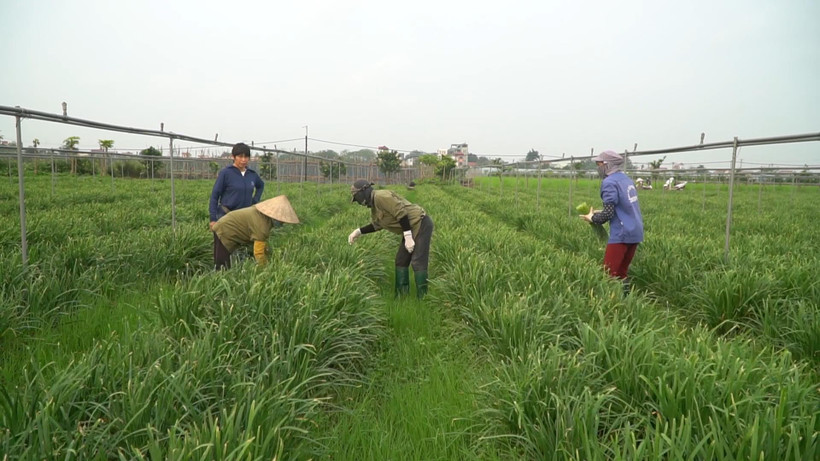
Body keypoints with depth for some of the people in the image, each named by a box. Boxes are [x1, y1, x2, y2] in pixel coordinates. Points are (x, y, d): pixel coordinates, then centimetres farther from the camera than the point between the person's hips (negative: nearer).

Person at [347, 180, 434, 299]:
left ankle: (422, 298, -4)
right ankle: (401, 296, 20)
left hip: (421, 224, -11)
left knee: (418, 262, -11)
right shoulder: (374, 205, 12)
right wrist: (359, 231, 14)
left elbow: (401, 214, -25)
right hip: (411, 227, 11)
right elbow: (376, 225, 23)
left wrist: (408, 237, -23)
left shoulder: (380, 196, -20)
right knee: (401, 260, 12)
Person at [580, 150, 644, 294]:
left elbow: (608, 213, -18)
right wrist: (600, 212, 20)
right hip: (635, 232, 9)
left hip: (622, 234, -9)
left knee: (609, 273, -4)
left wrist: (593, 218, -1)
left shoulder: (609, 182, -13)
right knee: (622, 271, 15)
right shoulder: (626, 179, 14)